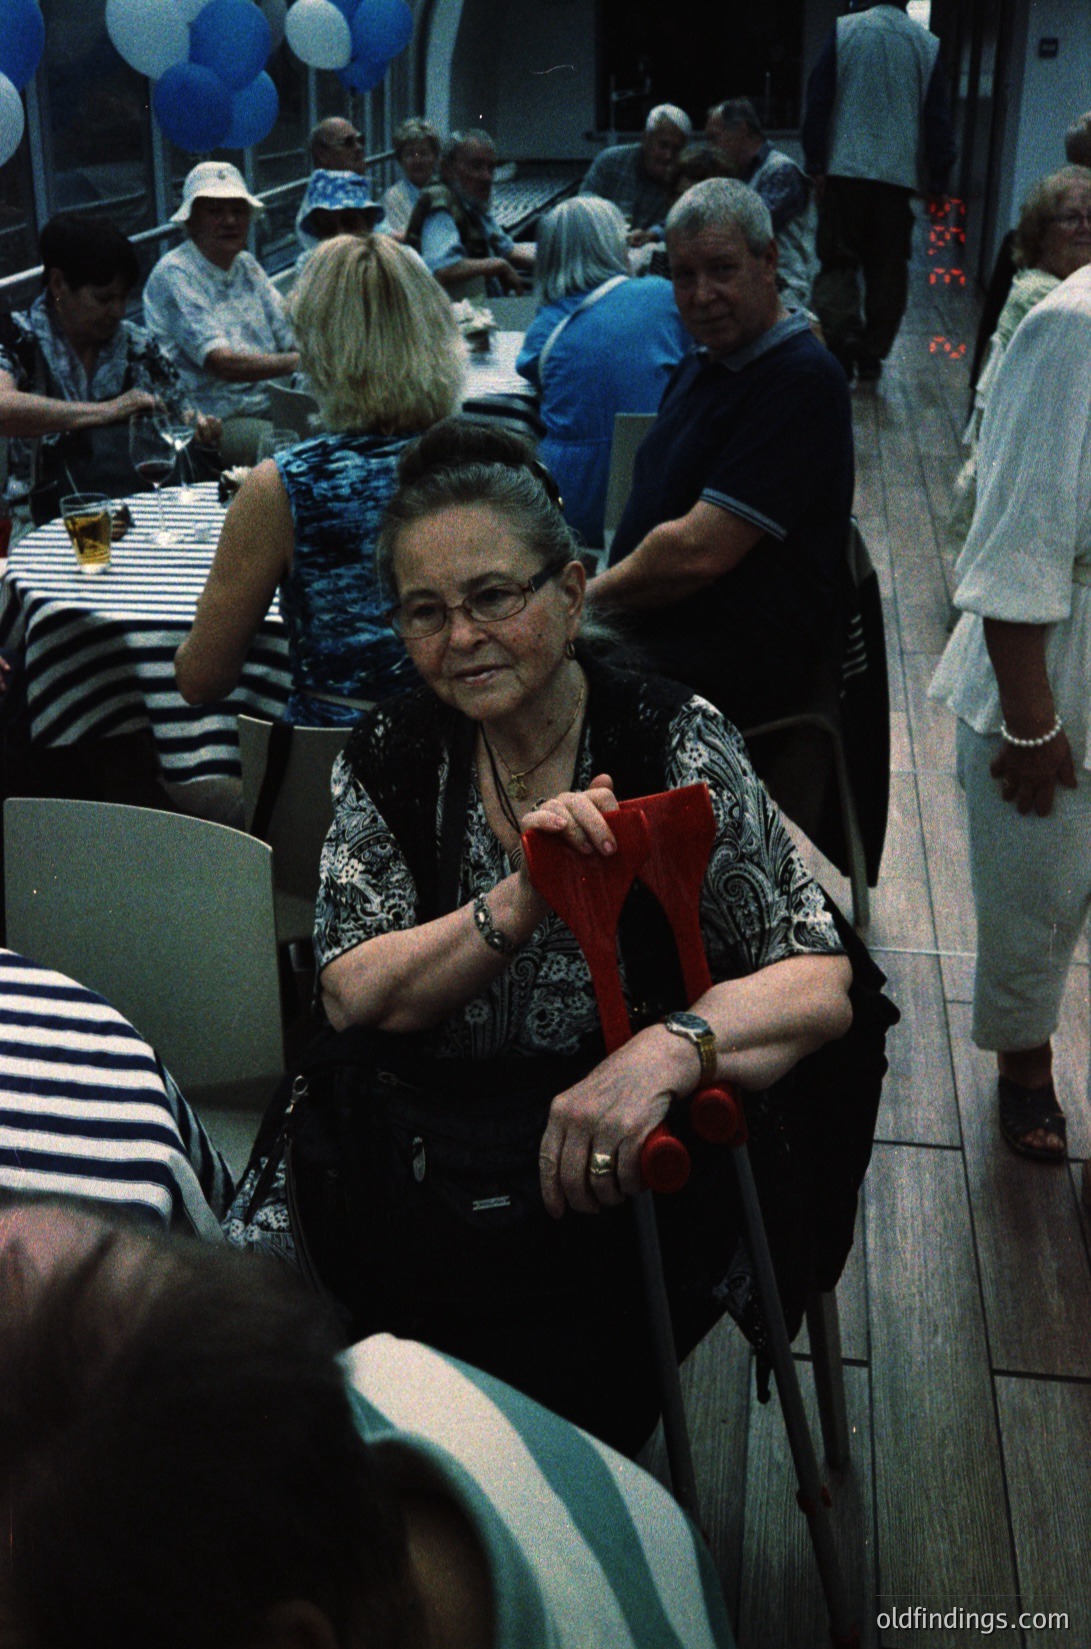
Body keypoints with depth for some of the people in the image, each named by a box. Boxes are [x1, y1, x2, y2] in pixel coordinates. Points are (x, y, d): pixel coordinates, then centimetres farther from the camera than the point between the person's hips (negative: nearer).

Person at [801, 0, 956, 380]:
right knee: (887, 268, 9)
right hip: (900, 174, 1)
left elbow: (817, 101, -1)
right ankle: (872, 353, 12)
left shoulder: (843, 31, 0)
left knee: (837, 261, 3)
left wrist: (815, 164, 3)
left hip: (845, 168, -1)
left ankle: (841, 330, -21)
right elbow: (937, 118, 5)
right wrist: (937, 182, 10)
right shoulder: (927, 45, 4)